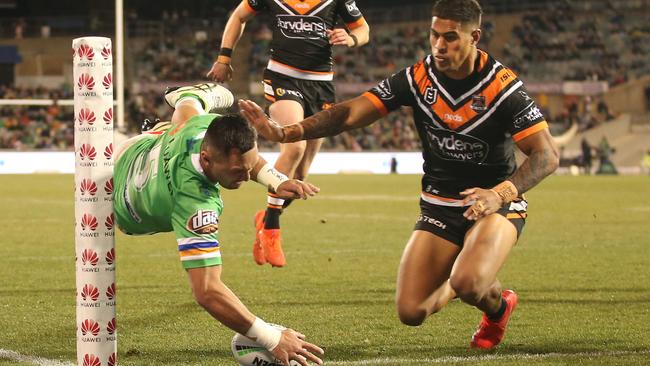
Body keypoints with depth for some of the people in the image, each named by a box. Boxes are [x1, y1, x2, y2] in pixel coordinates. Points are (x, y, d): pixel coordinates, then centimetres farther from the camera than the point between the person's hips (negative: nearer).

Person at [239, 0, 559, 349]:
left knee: (468, 284, -33)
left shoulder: (502, 86, -19)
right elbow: (350, 113, -12)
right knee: (410, 311, -8)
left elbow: (546, 154, -19)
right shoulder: (417, 78, -9)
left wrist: (501, 193, -35)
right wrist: (285, 132, -26)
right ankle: (462, 283, 27)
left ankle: (498, 306, 7)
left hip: (494, 204, -4)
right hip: (438, 206, 4)